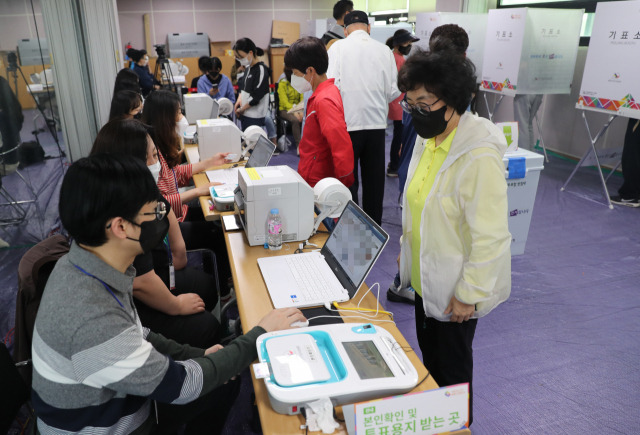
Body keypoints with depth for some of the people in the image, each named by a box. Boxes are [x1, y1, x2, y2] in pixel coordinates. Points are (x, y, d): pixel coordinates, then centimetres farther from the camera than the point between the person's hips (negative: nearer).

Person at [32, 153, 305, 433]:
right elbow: (179, 384, -26)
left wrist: (197, 355, 2)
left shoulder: (81, 266, -10)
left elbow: (131, 335, 5)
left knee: (224, 387, 16)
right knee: (217, 386, 8)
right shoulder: (92, 320, -38)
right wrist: (260, 336, -17)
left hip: (115, 398, 7)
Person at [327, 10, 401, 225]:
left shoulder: (338, 48, -6)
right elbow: (393, 91, 0)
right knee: (374, 180, 14)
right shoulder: (384, 50, 0)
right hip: (376, 123, 3)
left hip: (347, 124, -2)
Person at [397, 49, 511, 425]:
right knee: (429, 355, 26)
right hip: (427, 276, 8)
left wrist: (468, 295, -19)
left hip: (456, 288, -8)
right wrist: (406, 249, 16)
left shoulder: (479, 158, -29)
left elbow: (489, 238, -25)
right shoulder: (428, 139, -2)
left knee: (451, 366, 14)